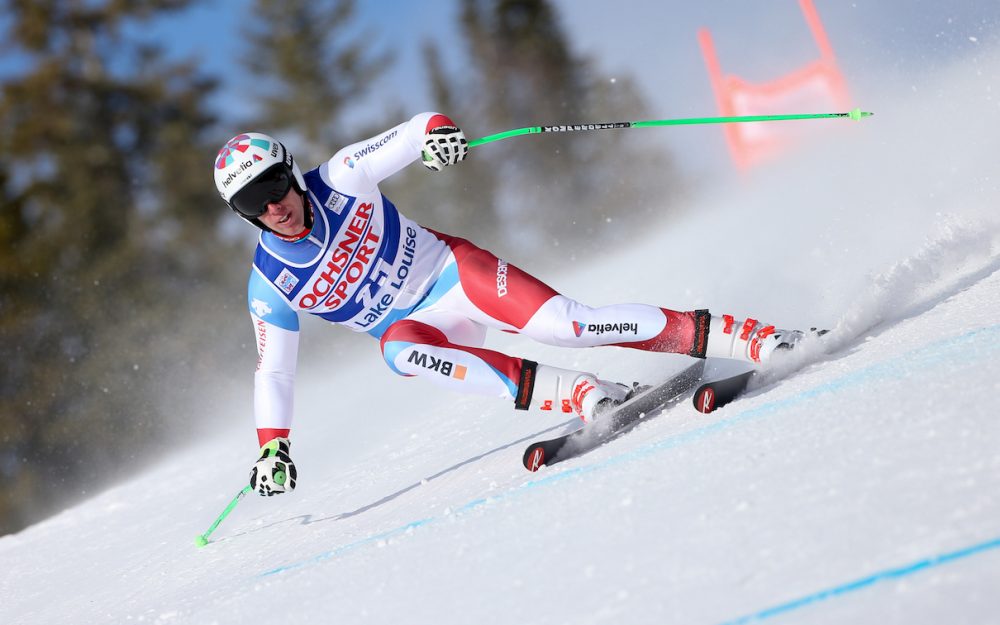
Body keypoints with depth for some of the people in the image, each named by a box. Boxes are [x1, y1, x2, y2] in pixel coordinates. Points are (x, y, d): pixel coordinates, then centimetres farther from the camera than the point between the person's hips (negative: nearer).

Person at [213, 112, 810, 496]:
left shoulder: (340, 179, -12)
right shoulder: (271, 284, -8)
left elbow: (405, 137, -9)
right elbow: (274, 371, 0)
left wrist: (436, 129, -33)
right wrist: (273, 446, -10)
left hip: (452, 270, -1)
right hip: (413, 325, 1)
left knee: (569, 324, -22)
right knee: (402, 351, -35)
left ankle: (750, 337, -19)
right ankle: (581, 394, -37)